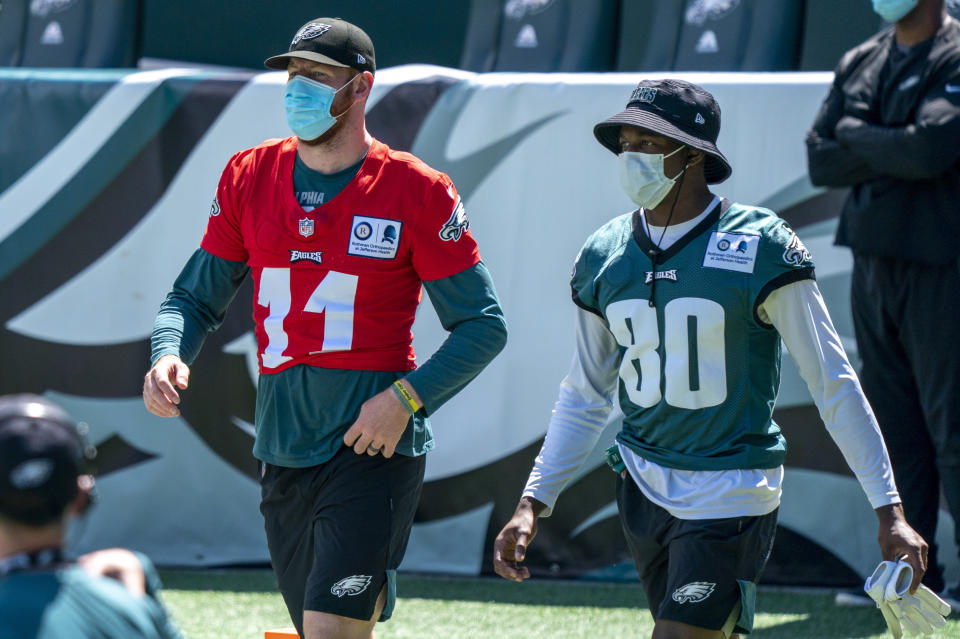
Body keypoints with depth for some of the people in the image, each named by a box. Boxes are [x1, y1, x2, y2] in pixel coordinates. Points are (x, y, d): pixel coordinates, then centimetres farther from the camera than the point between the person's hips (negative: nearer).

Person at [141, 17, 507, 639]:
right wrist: (169, 355, -8)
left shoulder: (417, 191, -4)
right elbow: (194, 299, 14)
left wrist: (407, 398, -15)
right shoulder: (250, 176, 8)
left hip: (374, 448, -5)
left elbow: (483, 325, -2)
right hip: (282, 452, 5)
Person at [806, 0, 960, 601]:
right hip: (873, 260, 7)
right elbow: (820, 162, 7)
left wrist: (856, 135, -5)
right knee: (894, 428, 8)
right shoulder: (859, 65, 14)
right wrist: (888, 152, -10)